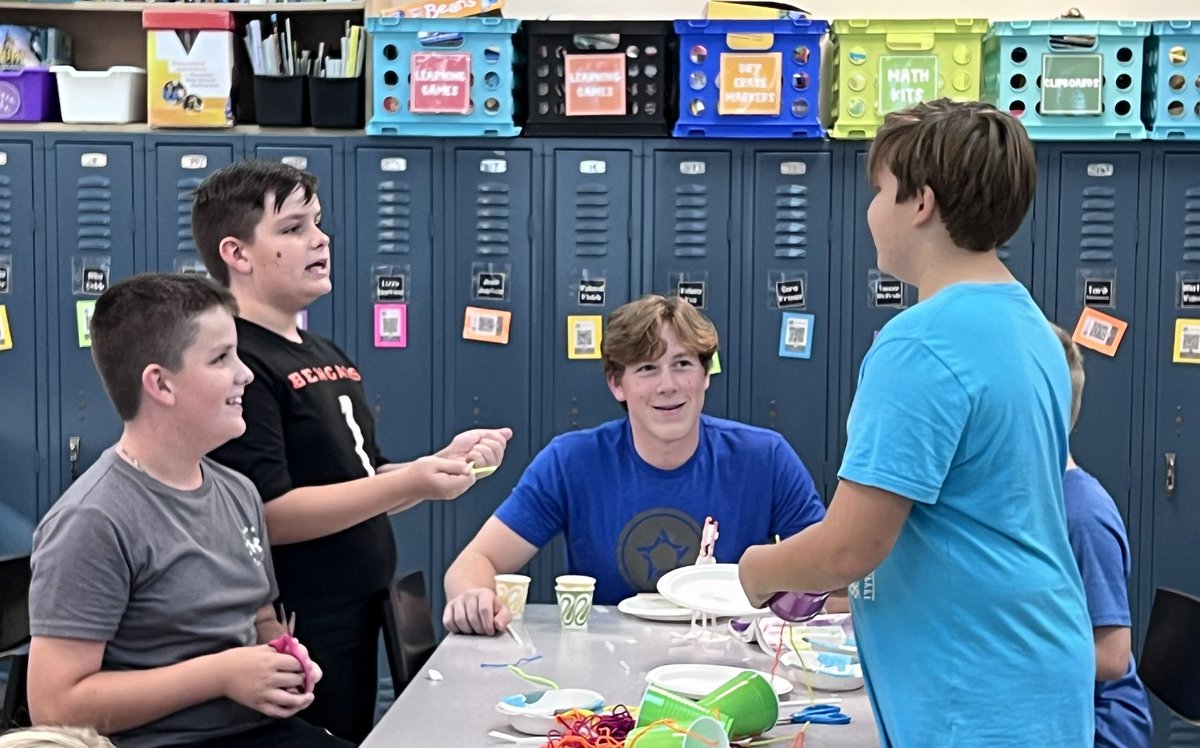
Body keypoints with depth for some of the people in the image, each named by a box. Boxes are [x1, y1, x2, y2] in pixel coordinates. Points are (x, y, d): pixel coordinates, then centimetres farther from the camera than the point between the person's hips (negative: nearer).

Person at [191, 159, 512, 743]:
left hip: (358, 621, 9)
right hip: (295, 635, -9)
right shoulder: (237, 363, -16)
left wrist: (447, 462, 2)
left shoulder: (328, 355, 14)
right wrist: (412, 483, -24)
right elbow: (269, 515, -23)